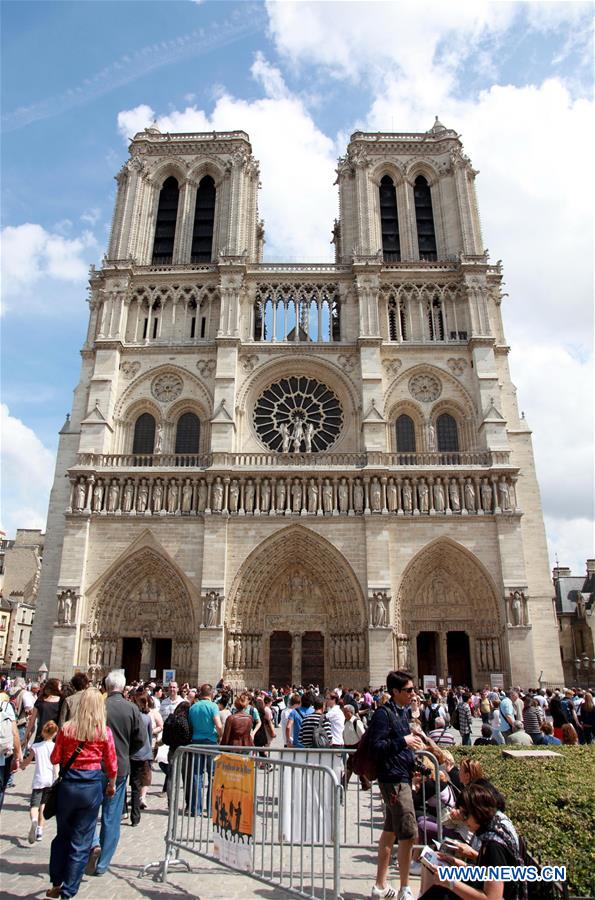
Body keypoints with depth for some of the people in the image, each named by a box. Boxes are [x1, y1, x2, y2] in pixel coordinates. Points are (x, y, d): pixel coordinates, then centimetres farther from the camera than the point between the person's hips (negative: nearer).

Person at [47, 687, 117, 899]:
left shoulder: (67, 729, -6)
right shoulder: (104, 731, -9)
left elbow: (55, 759, 2)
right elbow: (111, 764, -3)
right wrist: (111, 785, 14)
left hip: (68, 784, 2)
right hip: (92, 786, -2)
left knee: (62, 834, 22)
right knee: (80, 841, 10)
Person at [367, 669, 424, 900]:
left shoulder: (401, 712, 13)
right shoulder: (383, 713, -16)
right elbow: (376, 746, -22)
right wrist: (403, 741, -24)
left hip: (402, 778, 9)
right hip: (394, 779, -9)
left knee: (390, 831, 16)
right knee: (408, 835, -6)